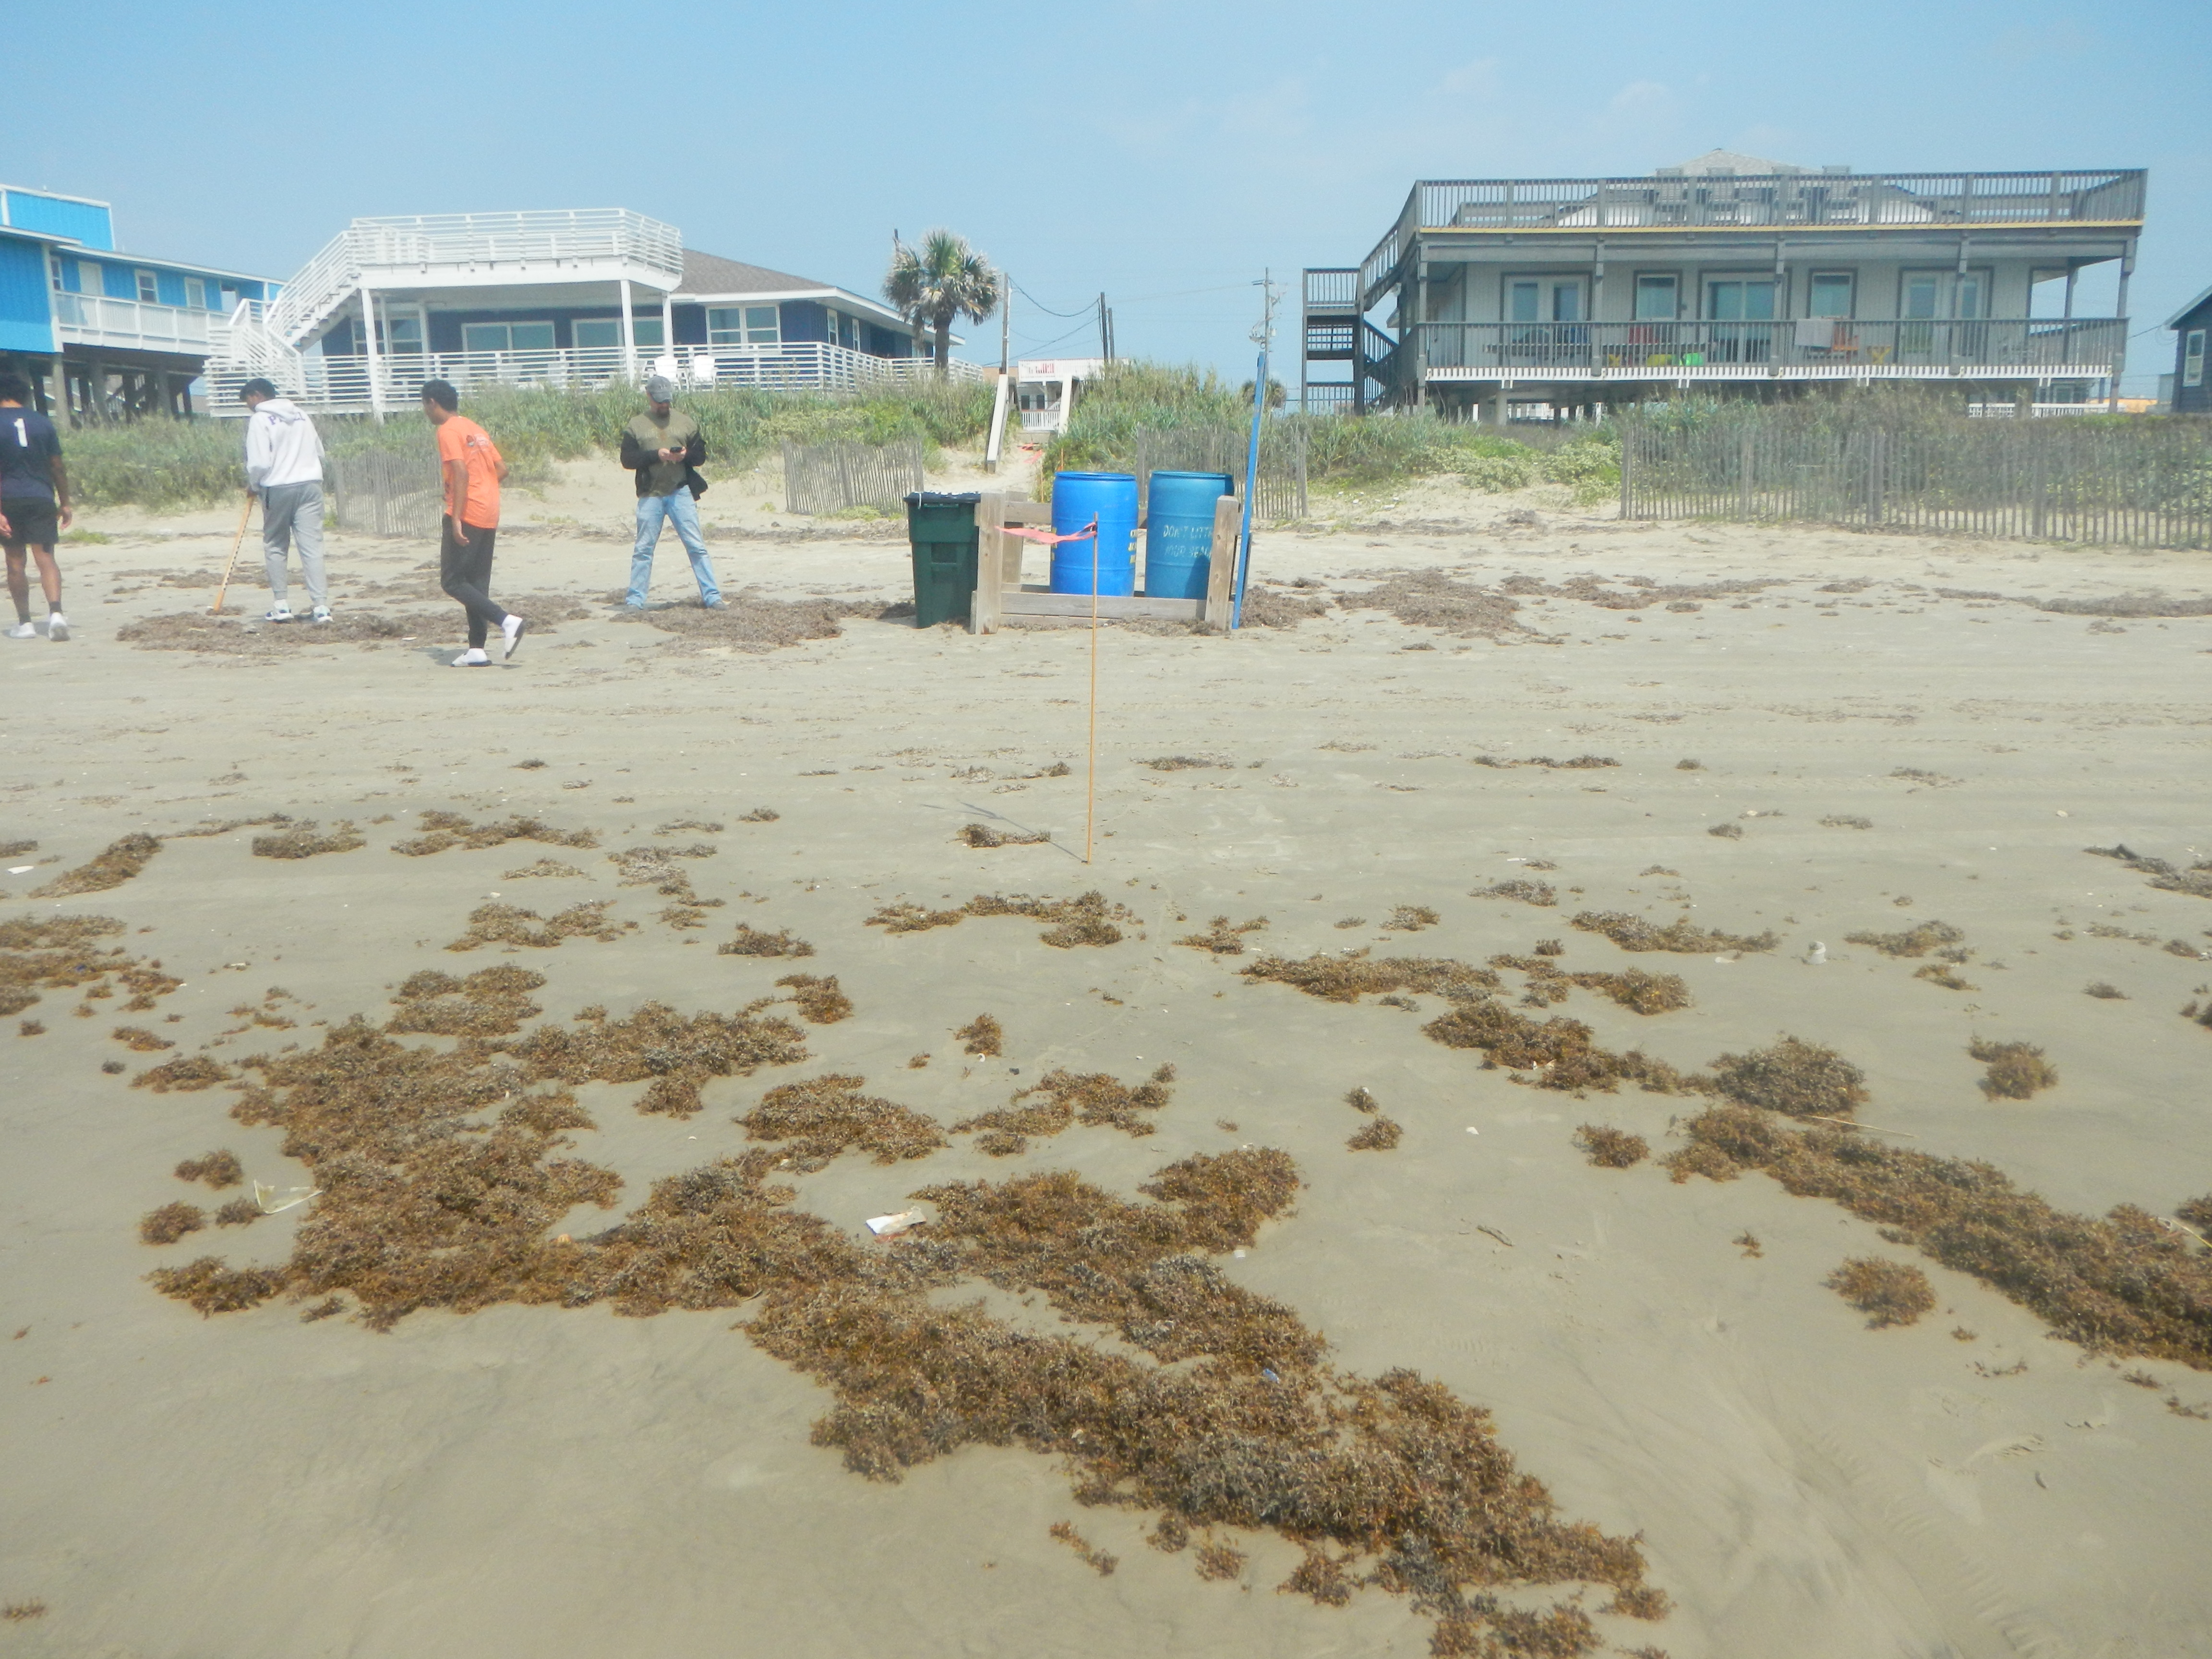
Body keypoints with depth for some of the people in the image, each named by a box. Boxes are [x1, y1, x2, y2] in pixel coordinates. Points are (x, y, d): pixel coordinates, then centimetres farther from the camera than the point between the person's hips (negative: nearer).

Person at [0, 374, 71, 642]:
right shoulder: (43, 422, 5)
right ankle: (56, 612, -22)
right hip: (42, 498, 2)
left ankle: (24, 623, 10)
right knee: (45, 557, -2)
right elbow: (58, 468, 6)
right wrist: (65, 503, 15)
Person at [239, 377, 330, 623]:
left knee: (275, 546, 11)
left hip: (278, 489, -4)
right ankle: (321, 606, -10)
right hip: (311, 485, 4)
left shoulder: (260, 419, -5)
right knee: (312, 547, -1)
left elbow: (260, 462, -11)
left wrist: (253, 485, 5)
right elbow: (320, 452, 16)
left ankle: (281, 605, 8)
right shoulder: (301, 414, 13)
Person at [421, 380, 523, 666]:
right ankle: (477, 651, 8)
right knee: (477, 583, 10)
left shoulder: (448, 431, -8)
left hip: (467, 515, -8)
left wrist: (456, 517, -22)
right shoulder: (476, 429, 16)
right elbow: (501, 469, 16)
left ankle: (507, 621, -17)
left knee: (452, 581, -4)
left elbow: (461, 472, -19)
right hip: (489, 516, 8)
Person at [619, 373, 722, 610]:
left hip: (681, 493, 0)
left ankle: (712, 597, 1)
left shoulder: (686, 423, 12)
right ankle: (636, 600, 11)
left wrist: (687, 455, -10)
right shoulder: (636, 426, 7)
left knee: (697, 546, -2)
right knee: (644, 549, 4)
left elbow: (701, 455, 12)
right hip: (650, 495, 0)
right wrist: (656, 455, -13)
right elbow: (627, 459, 0)